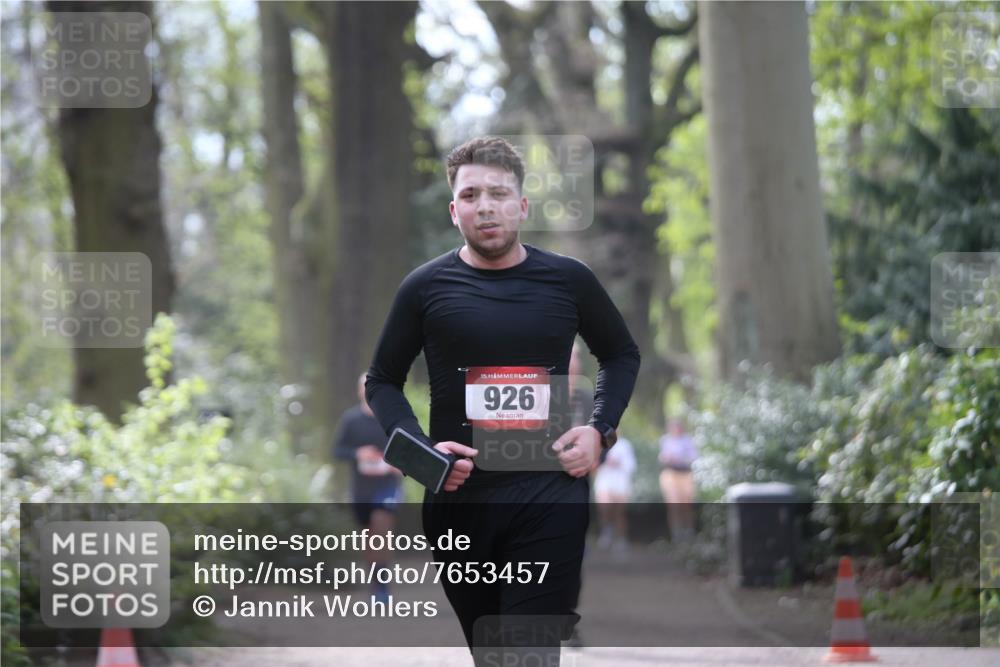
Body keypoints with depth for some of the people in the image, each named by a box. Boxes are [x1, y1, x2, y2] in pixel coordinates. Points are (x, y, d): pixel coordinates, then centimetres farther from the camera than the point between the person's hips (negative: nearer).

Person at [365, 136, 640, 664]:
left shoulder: (568, 280, 3)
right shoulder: (426, 288, 2)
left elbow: (621, 355, 19)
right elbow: (383, 381, 12)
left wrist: (600, 431, 3)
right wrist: (420, 450, -5)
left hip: (549, 496, -1)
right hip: (459, 498, 1)